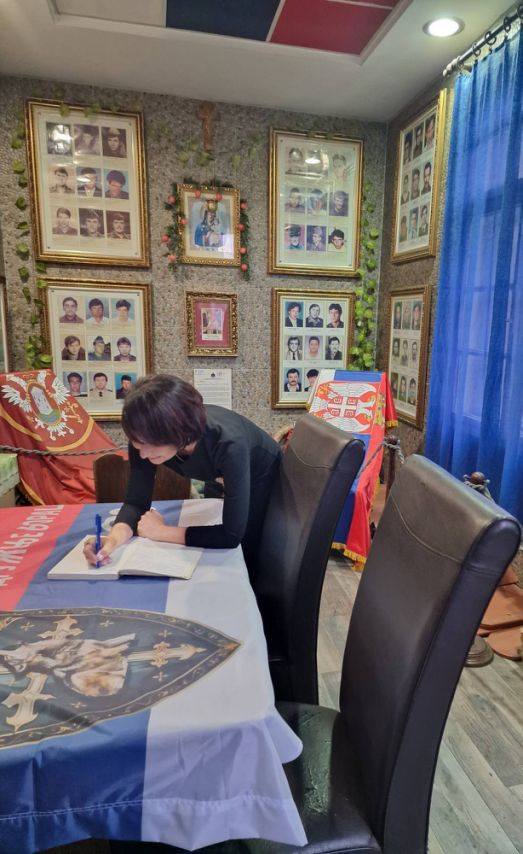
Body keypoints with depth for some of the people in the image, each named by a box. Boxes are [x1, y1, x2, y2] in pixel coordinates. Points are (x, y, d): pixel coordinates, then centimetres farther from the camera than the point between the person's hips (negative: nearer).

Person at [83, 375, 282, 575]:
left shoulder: (228, 444, -46)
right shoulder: (145, 437, -31)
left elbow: (232, 534, -43)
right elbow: (136, 502, -20)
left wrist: (161, 531, -35)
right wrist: (114, 538, -41)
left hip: (261, 477, -4)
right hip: (219, 477, 5)